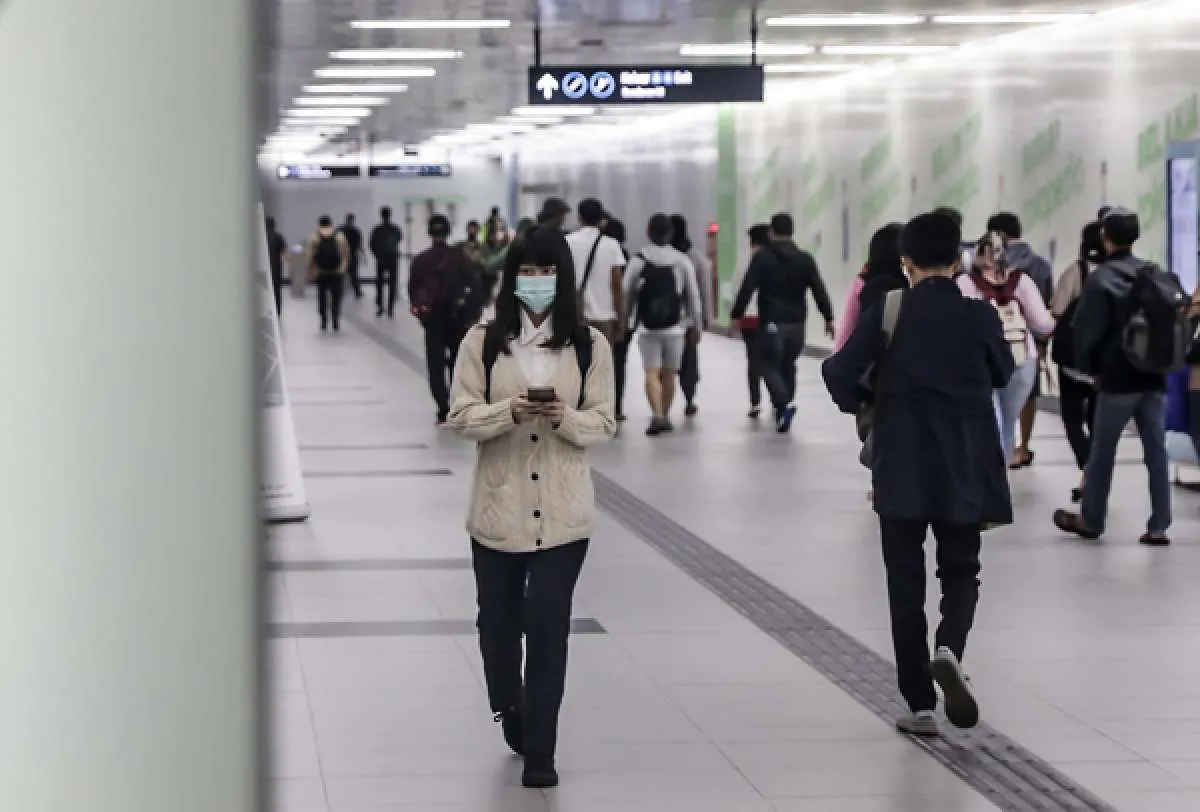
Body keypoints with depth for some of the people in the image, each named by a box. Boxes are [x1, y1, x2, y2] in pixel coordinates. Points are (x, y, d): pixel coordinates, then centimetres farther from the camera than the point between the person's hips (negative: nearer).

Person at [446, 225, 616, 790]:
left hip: (562, 511, -1)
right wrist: (510, 411, -23)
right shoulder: (482, 341, -1)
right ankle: (512, 714, 40)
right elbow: (461, 418, -4)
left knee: (548, 624, -5)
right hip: (499, 506, 1)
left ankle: (539, 750, 3)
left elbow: (603, 424, 0)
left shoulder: (590, 344, 0)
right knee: (499, 620, 13)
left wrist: (565, 417, -21)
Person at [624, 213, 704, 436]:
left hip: (648, 326, -2)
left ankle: (657, 415, -22)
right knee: (669, 373, 12)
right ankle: (665, 416, 20)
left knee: (651, 372, -4)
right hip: (675, 326, 2)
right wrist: (695, 324, 13)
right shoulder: (682, 261, 2)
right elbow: (693, 295, 4)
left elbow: (626, 293, -1)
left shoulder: (639, 260, -3)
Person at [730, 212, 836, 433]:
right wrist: (828, 318, 5)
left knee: (770, 366, 2)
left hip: (771, 323, -4)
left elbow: (747, 288, -9)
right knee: (788, 366, 18)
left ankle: (784, 403, -22)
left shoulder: (762, 258, -5)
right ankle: (783, 411, 19)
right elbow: (819, 290, 1)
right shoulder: (805, 260, 5)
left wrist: (736, 315, -5)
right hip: (797, 323, 4)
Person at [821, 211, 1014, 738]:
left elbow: (839, 372, -13)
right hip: (964, 470, 1)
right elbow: (1003, 374, 11)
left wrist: (861, 401, 7)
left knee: (906, 583, 7)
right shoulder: (980, 315, -4)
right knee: (960, 571, 15)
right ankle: (949, 650, -16)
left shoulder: (889, 312, -8)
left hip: (901, 471, -1)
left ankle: (920, 705, 5)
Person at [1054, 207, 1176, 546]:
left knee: (1102, 452, 8)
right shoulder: (1159, 275, 7)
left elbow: (1087, 329, -9)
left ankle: (1091, 520, 19)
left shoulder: (1101, 278, -10)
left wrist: (1089, 367, 6)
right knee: (1156, 451, 4)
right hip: (1154, 377, 5)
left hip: (1117, 378, -5)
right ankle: (1158, 526, 1)